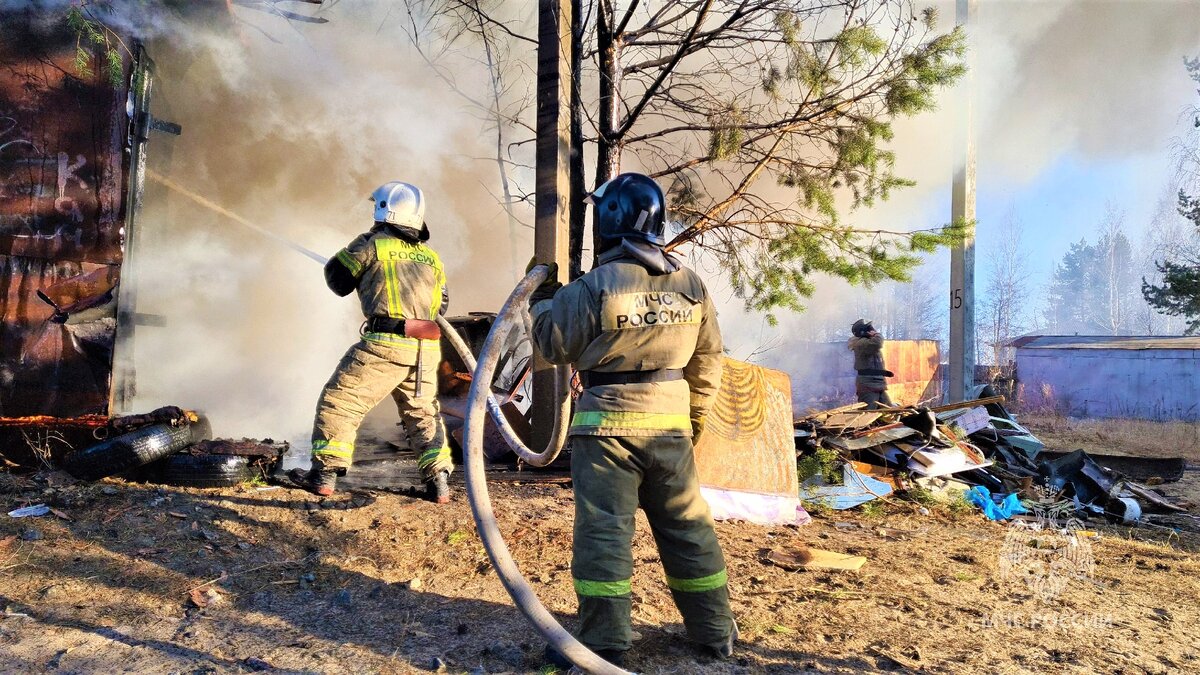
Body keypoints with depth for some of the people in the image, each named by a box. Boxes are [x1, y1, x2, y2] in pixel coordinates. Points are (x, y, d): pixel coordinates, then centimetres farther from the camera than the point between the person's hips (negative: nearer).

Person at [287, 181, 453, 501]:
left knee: (339, 400, 8)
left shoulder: (372, 244, 1)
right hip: (426, 350, 5)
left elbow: (337, 279, 10)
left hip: (385, 344, -5)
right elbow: (441, 304, 22)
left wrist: (359, 252, 26)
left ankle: (324, 473, 9)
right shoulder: (431, 257, 17)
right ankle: (438, 479, 11)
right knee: (424, 413, 18)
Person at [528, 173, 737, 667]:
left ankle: (605, 643, 10)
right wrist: (694, 413, 21)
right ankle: (715, 630, 27)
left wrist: (542, 299, 14)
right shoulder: (691, 283, 2)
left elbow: (555, 345, -3)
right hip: (671, 421, 5)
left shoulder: (593, 286, -13)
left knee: (603, 530, 4)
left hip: (608, 423, -4)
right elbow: (708, 361, 9)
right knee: (687, 525, 15)